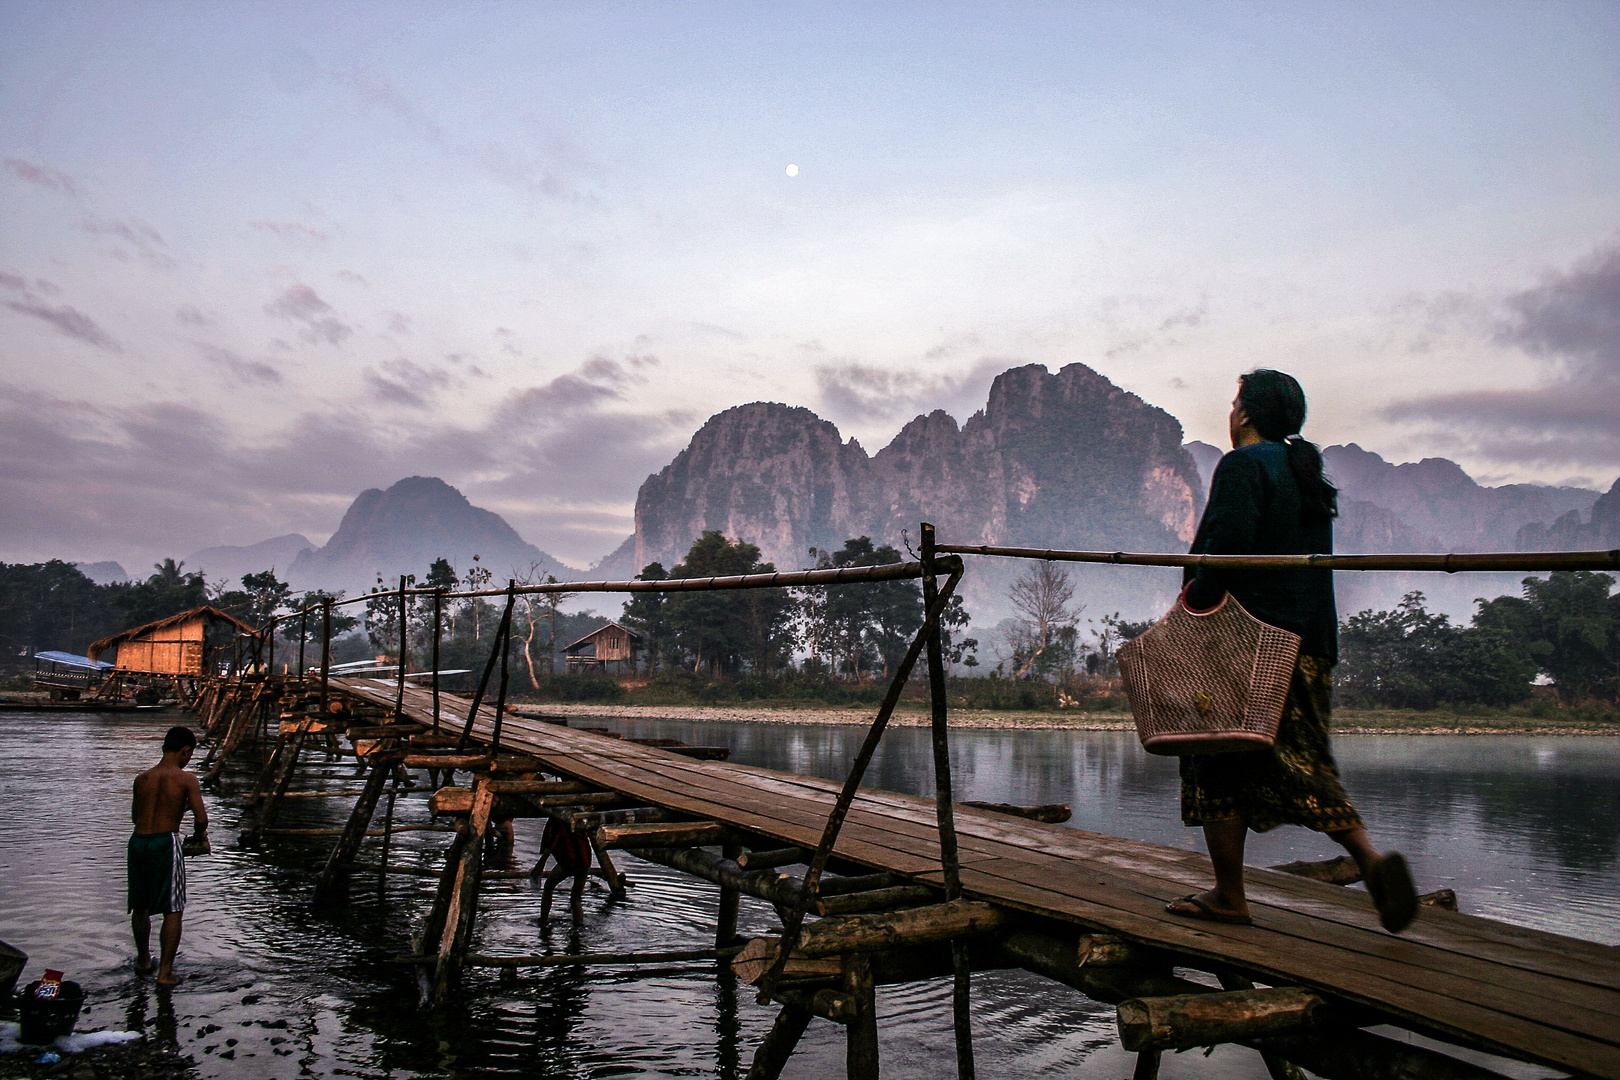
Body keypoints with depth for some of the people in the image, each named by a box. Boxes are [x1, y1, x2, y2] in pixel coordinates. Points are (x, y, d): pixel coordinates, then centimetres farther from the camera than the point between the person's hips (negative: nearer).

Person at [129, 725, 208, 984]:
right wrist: (198, 835, 10)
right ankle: (165, 972, 3)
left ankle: (143, 960, 41)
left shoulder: (142, 778, 7)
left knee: (140, 906, 23)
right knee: (172, 911, 4)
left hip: (138, 840, 6)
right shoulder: (186, 779, -8)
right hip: (166, 843, -6)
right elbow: (201, 818, -13)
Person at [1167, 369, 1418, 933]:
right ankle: (1369, 856, -7)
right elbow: (1310, 559, 19)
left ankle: (1228, 896, 8)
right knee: (1301, 762, 12)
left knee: (1220, 765, 2)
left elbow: (1228, 544, -23)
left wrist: (1195, 598, -11)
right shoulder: (1307, 472, 18)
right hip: (1308, 643, 8)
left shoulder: (1243, 465, -9)